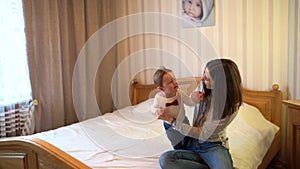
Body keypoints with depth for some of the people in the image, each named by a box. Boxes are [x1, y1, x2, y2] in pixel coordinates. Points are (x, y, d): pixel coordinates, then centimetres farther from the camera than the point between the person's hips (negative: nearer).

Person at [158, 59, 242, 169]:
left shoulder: (231, 106, -17)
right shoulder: (203, 87, -4)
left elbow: (203, 134, -15)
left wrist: (172, 121, -17)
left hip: (213, 146, -6)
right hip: (193, 144, 6)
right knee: (165, 160, -25)